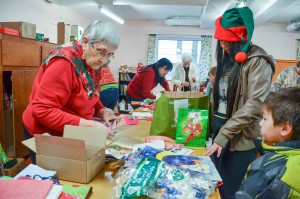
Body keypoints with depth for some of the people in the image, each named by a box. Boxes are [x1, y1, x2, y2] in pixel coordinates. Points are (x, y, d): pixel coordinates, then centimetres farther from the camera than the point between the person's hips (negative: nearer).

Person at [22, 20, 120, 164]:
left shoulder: (92, 62, -2)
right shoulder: (65, 62, -27)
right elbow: (42, 110, -29)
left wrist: (101, 111, -7)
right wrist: (86, 124, -33)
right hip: (46, 136, -7)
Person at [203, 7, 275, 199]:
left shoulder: (258, 61, -13)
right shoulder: (227, 58, 12)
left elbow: (254, 105, -21)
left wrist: (224, 135, -22)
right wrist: (217, 130, 5)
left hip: (241, 138, -7)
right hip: (220, 130, 7)